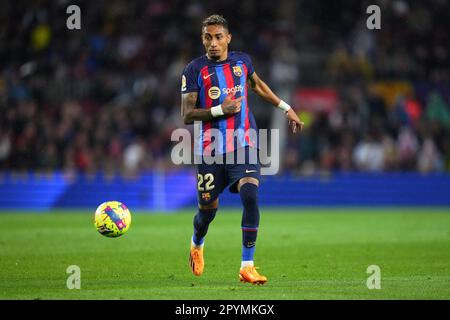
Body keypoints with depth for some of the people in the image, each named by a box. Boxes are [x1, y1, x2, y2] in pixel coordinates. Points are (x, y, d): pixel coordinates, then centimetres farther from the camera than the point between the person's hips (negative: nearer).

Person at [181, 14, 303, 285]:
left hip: (243, 145, 2)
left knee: (251, 197, -20)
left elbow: (258, 85, 28)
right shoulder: (195, 70, -4)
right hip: (210, 149, -1)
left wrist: (287, 108, 26)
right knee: (208, 208, 7)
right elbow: (187, 115, -7)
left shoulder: (242, 60, 7)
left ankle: (247, 266, -16)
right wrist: (220, 110, -19)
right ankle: (197, 244, 43)